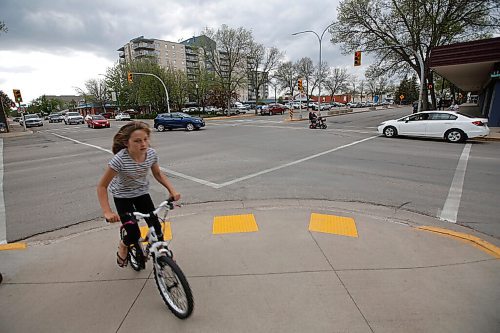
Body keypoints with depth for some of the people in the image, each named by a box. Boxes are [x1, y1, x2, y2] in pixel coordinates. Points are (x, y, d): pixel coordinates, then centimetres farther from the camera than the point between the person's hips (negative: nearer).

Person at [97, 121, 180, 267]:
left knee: (156, 227, -2)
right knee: (134, 235, -11)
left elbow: (158, 174, -2)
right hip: (123, 196, -3)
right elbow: (102, 186, -23)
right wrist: (107, 212, -33)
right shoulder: (120, 159, -32)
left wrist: (172, 190, -15)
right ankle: (123, 246, 27)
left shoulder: (151, 153, -20)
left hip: (142, 193, 3)